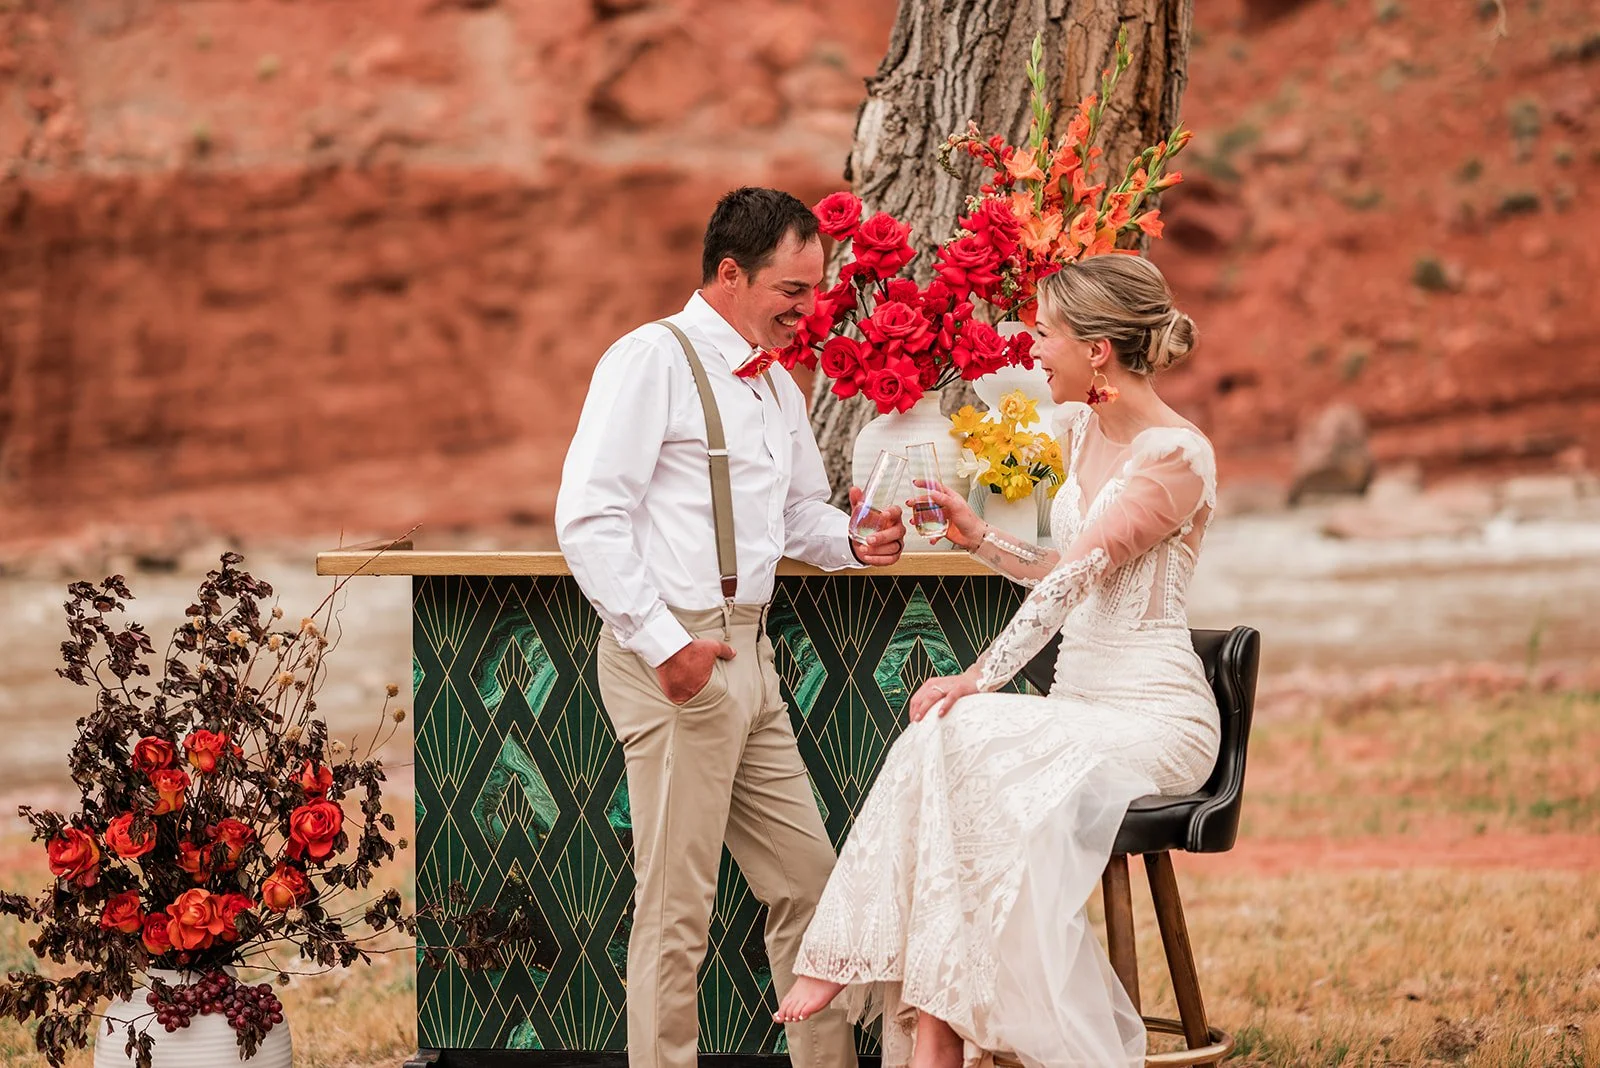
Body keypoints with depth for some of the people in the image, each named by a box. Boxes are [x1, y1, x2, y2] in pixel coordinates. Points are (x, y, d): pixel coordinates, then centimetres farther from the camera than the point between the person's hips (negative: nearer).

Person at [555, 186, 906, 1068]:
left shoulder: (777, 387, 18)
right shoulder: (653, 360, -9)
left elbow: (801, 510, 32)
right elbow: (589, 516, -17)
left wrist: (851, 542, 9)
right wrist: (664, 643, -22)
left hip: (746, 654, 9)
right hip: (671, 651, -9)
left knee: (804, 879, 10)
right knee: (676, 908, -5)